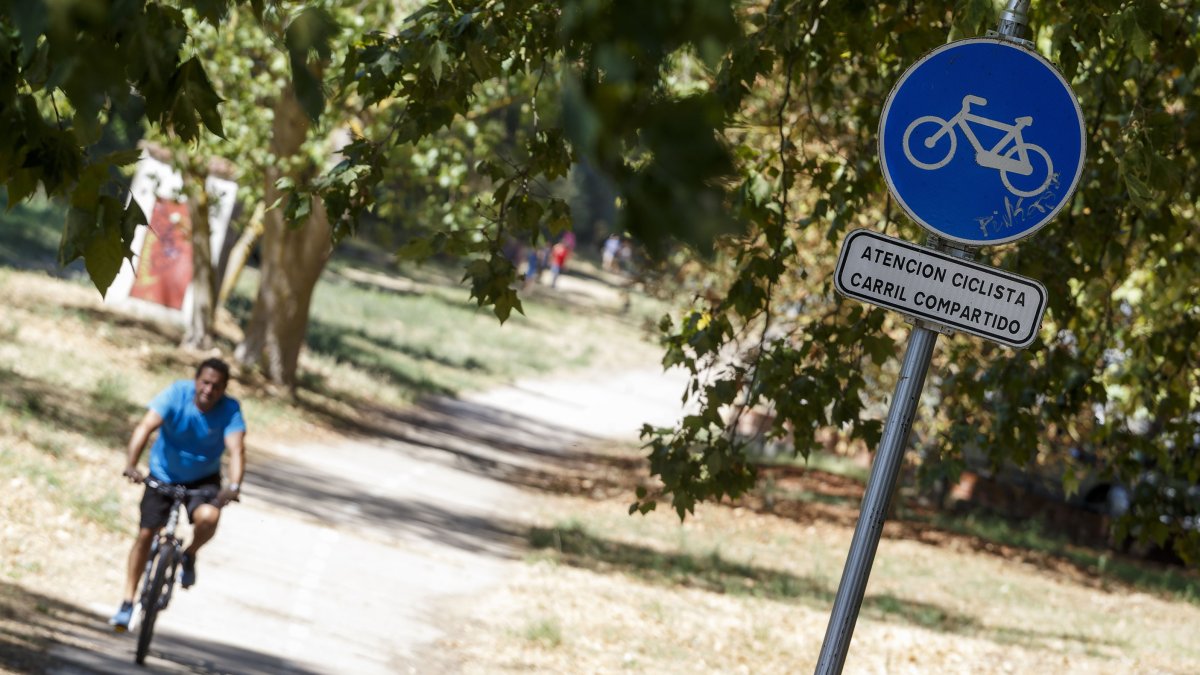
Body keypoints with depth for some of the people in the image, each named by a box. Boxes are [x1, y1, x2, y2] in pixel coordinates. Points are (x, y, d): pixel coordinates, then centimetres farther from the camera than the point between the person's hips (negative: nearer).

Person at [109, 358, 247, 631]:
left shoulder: (230, 411, -20)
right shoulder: (177, 394, -22)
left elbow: (236, 449, -33)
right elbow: (146, 427, -32)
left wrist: (234, 486, -51)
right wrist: (131, 465, -47)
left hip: (203, 479, 0)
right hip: (164, 475, 0)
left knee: (208, 516, -31)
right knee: (146, 534, -4)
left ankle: (189, 555, 3)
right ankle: (127, 603, 9)